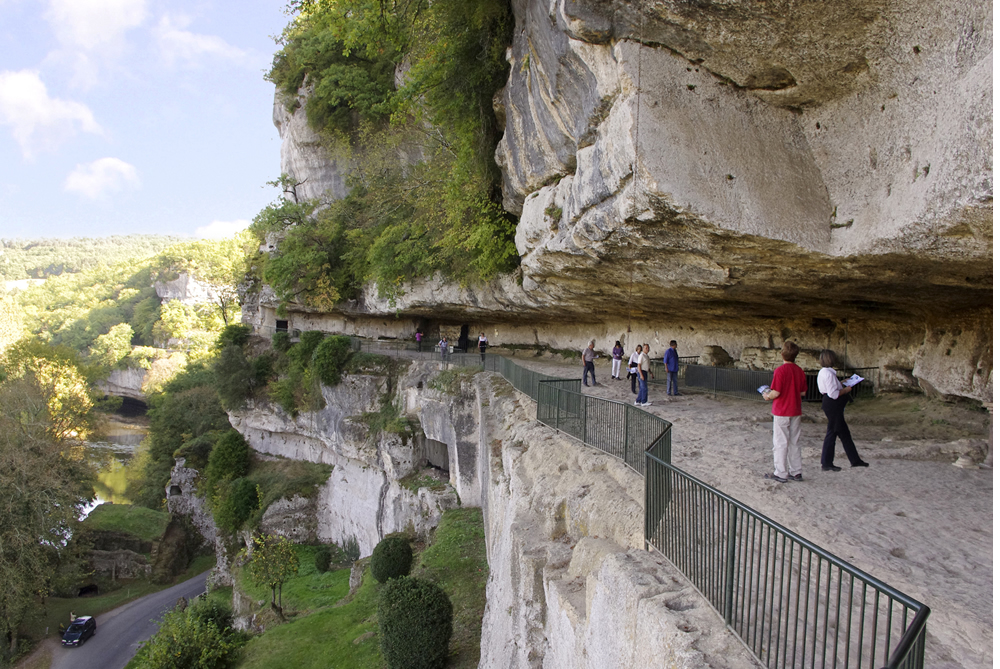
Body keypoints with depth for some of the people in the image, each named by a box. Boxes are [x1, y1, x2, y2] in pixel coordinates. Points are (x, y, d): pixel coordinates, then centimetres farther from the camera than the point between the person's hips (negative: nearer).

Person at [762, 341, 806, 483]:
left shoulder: (780, 370, -18)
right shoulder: (800, 371, 2)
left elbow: (776, 392, -20)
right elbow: (803, 392, 9)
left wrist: (768, 396, -1)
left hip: (782, 412, -6)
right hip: (796, 412, 6)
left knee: (781, 443, 2)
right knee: (794, 443, 14)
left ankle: (781, 474, 7)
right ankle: (796, 472, 20)